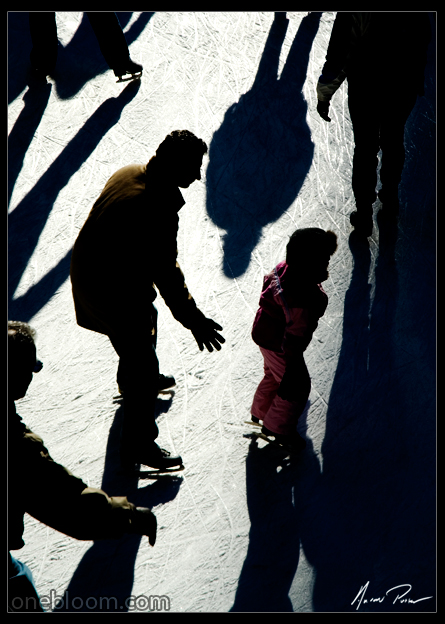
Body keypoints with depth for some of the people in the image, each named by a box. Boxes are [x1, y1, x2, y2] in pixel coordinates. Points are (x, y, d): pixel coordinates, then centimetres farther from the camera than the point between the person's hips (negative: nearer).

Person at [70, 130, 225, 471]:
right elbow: (166, 275, -27)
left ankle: (135, 378, 62)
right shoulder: (159, 211, -32)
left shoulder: (129, 173, -4)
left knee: (145, 323, 35)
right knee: (144, 372, 6)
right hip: (114, 294, -9)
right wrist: (194, 320, -19)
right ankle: (137, 445, 21)